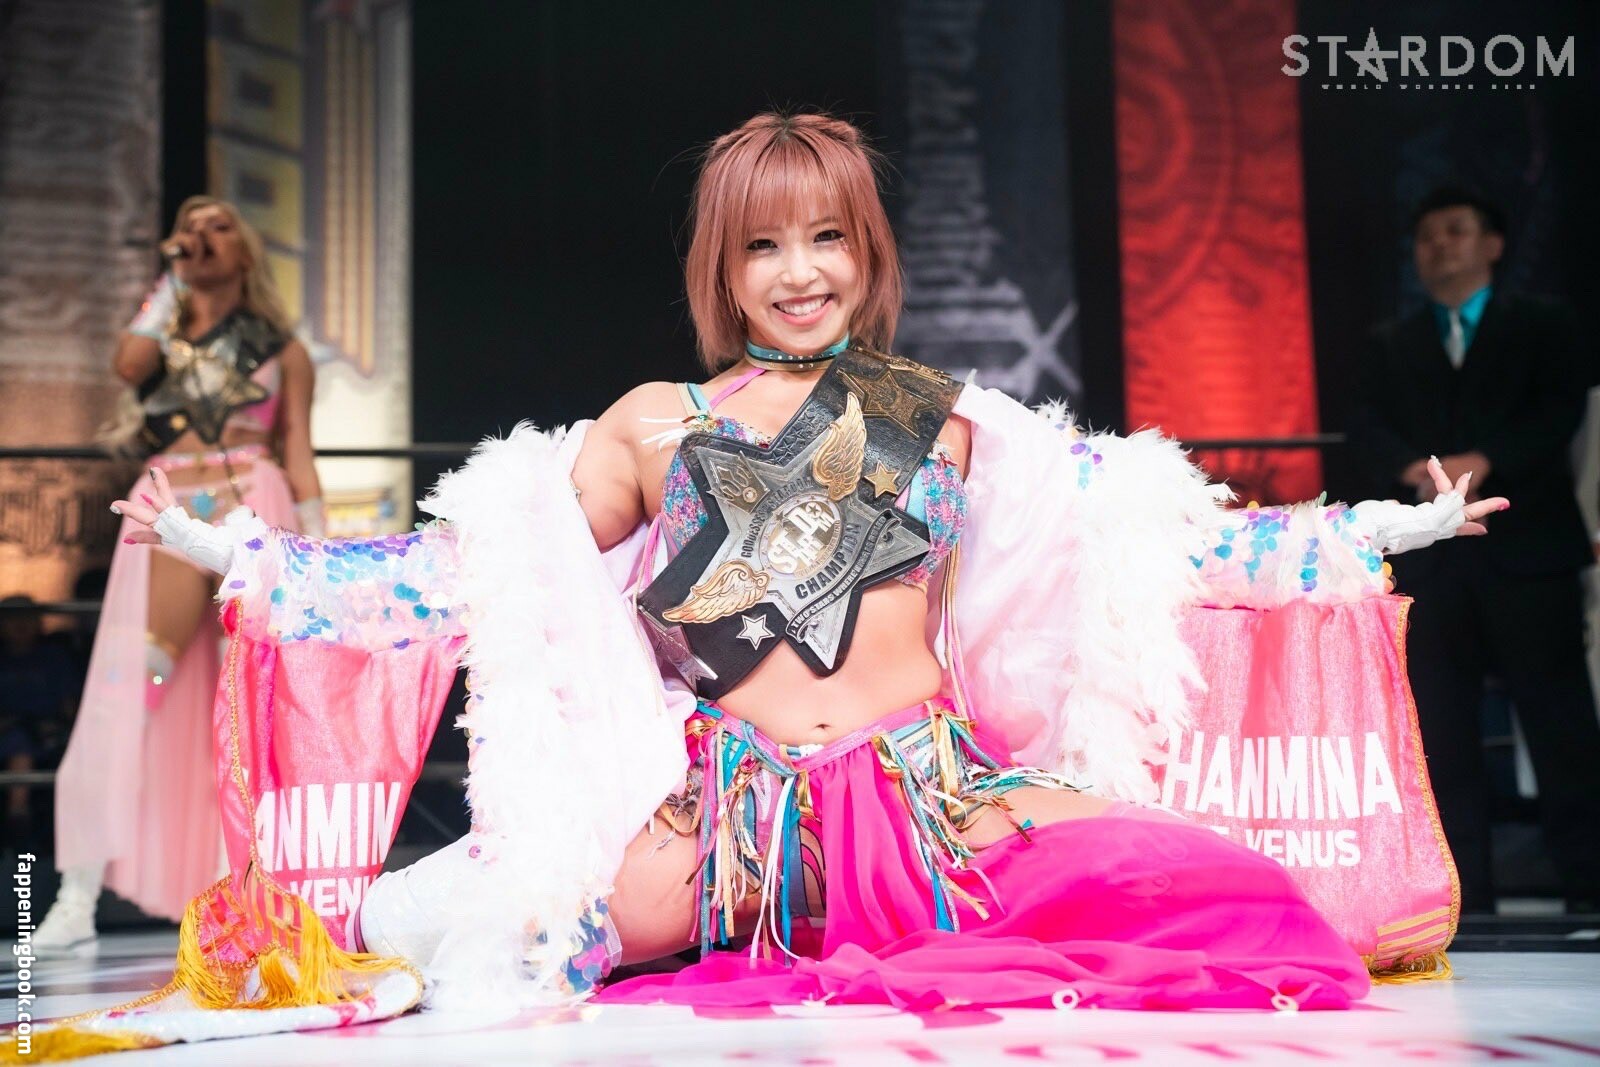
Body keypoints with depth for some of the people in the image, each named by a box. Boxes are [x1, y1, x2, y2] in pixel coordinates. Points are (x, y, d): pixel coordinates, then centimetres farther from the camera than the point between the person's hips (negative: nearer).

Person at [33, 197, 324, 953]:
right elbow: (129, 364, -5)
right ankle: (78, 898, -12)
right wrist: (170, 281, 6)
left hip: (254, 514, -1)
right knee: (125, 694, -12)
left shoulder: (281, 349, 17)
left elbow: (300, 461, 12)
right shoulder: (162, 334, 20)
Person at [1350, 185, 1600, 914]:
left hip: (1527, 550, -2)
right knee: (1443, 738, 1)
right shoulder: (1391, 345, 17)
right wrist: (1418, 471, -16)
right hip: (1430, 560, 3)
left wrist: (1481, 461, -19)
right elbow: (1369, 431, 5)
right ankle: (1465, 901, 6)